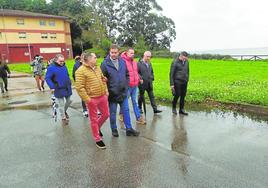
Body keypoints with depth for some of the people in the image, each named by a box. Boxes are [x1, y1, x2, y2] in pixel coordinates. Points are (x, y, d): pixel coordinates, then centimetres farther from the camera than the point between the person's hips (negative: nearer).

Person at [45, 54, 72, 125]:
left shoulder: (64, 66, 6)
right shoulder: (51, 68, -13)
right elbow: (47, 78, -14)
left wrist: (69, 83, 12)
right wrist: (52, 87, -21)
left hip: (67, 88, 6)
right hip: (59, 90, -6)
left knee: (69, 101, 18)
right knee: (61, 104, 5)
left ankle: (64, 111, 45)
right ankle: (63, 118, 22)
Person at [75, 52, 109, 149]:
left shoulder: (97, 68, 10)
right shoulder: (81, 71, -15)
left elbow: (103, 80, 20)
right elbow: (79, 87, -19)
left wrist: (106, 91, 11)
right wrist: (87, 99, -19)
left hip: (103, 96, 7)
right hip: (92, 99, -7)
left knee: (106, 114, 18)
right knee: (94, 119, 6)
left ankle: (97, 128, 45)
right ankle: (98, 139, 21)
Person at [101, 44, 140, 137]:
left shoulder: (123, 61, 2)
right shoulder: (105, 63, -12)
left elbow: (127, 75, 12)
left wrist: (126, 85, 5)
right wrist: (107, 90, -10)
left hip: (123, 92, 4)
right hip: (112, 93, -4)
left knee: (126, 111, 11)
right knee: (112, 113, 11)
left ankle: (129, 129, 23)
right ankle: (114, 129, 29)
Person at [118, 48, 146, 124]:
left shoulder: (134, 62, 12)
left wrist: (138, 80, 18)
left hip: (135, 86, 7)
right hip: (127, 86, -6)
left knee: (135, 102, 12)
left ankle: (138, 118, 16)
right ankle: (121, 114, 30)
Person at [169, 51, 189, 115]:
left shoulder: (186, 62, 7)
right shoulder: (175, 63, -10)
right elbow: (171, 74, -9)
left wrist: (187, 79, 16)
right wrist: (171, 84, -13)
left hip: (184, 82, 5)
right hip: (177, 82, -5)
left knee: (183, 96, 6)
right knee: (177, 95, -3)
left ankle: (181, 109, 16)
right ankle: (174, 108, 19)